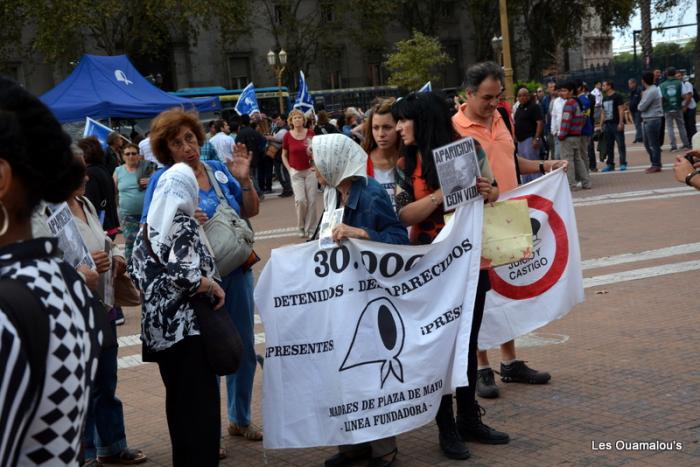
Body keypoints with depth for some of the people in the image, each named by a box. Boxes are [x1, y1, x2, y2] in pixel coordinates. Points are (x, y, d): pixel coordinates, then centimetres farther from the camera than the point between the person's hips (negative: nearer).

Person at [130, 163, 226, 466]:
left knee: (177, 401, 17)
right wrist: (215, 288, -10)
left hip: (159, 327, 8)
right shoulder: (184, 224, -13)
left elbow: (136, 271, 12)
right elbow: (184, 276, -23)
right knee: (201, 404, -1)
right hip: (186, 326, -8)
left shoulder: (150, 224, 9)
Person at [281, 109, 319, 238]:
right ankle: (301, 227, 9)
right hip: (296, 172, -1)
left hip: (310, 170, 1)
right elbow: (284, 155, 11)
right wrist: (289, 168, 0)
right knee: (300, 200, -12)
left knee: (312, 200, -1)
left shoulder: (310, 133, -2)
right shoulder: (288, 136, -1)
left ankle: (311, 228, 12)